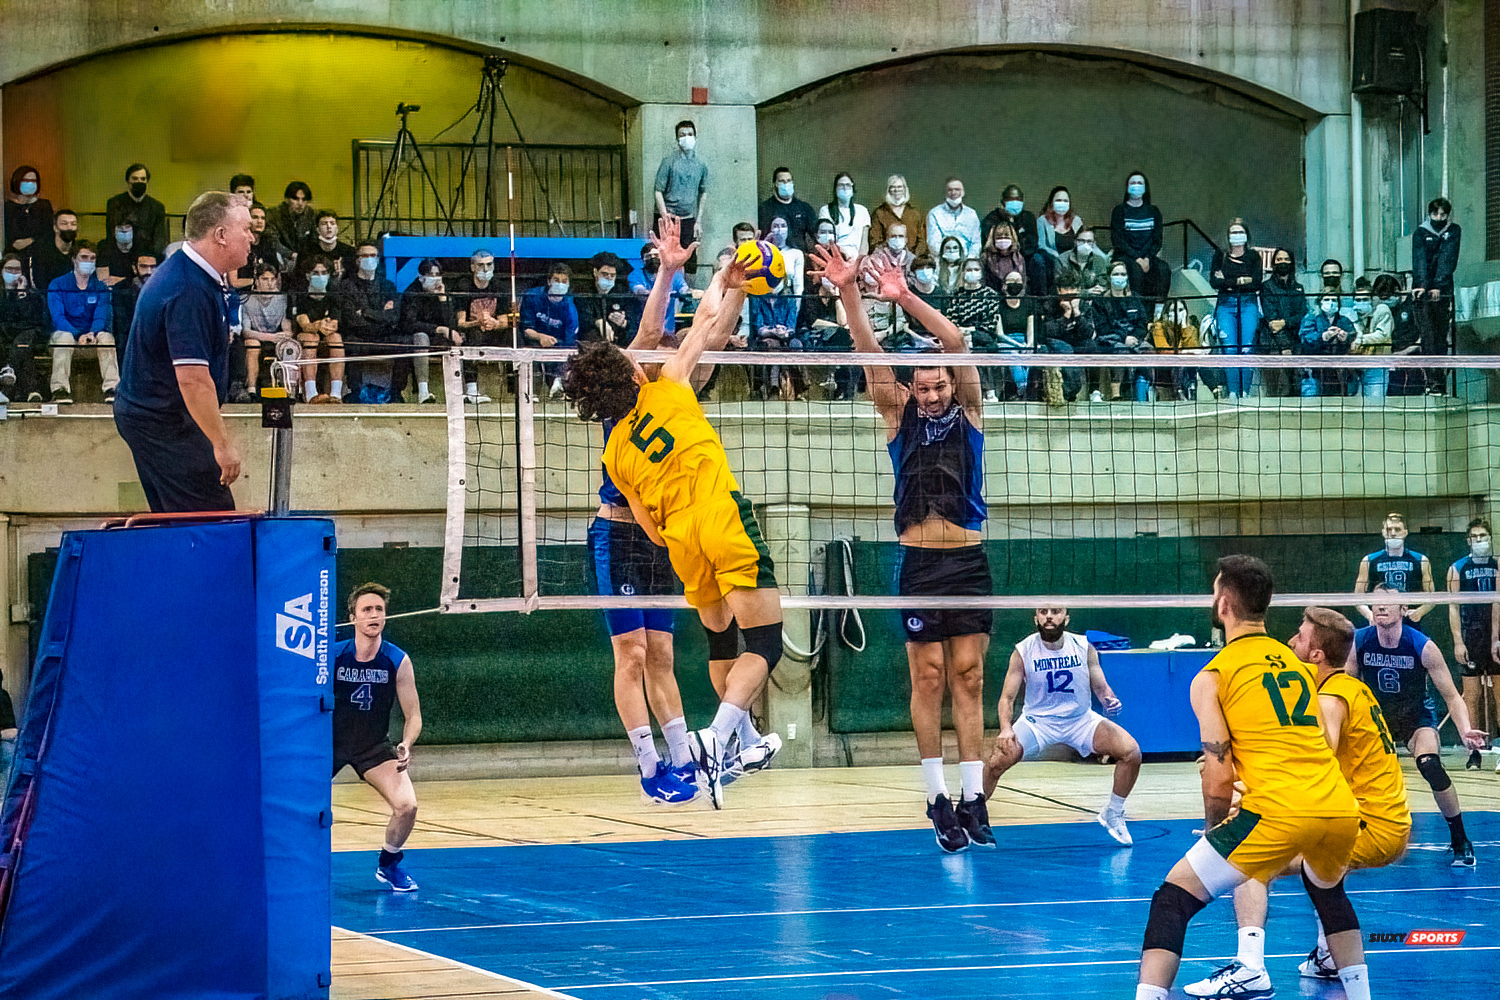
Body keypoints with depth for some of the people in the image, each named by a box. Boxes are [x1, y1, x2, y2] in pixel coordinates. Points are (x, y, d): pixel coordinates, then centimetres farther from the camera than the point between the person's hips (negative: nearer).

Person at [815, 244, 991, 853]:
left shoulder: (968, 413, 6)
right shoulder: (900, 418, 8)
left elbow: (955, 344, -7)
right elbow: (871, 354, -4)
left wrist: (906, 299, -16)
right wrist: (848, 296, -17)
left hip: (969, 561, 0)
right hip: (920, 562, 0)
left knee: (968, 676, 0)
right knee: (928, 676, -1)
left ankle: (972, 797, 0)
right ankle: (937, 798, 2)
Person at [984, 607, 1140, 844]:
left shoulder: (1084, 648, -6)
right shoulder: (1023, 652, -10)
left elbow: (1101, 687, 2)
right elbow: (1007, 697, -9)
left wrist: (1110, 701, -22)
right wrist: (1006, 728, -27)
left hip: (1081, 720, 2)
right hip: (1036, 721, -2)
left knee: (1131, 751, -18)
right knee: (997, 760, -27)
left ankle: (1113, 814, 6)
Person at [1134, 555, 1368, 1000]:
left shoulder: (1211, 678, 5)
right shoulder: (1296, 664, 23)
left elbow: (1219, 781, -1)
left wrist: (1213, 829, 17)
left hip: (1279, 811, -6)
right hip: (1342, 809, 6)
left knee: (1173, 899, 2)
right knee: (1327, 888, 38)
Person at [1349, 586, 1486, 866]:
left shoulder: (1423, 646, -23)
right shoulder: (1358, 642, -17)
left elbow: (1452, 697, -17)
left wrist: (1465, 731, -34)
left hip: (1417, 717, -3)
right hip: (1376, 716, 3)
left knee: (1430, 766, -30)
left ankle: (1461, 843, -13)